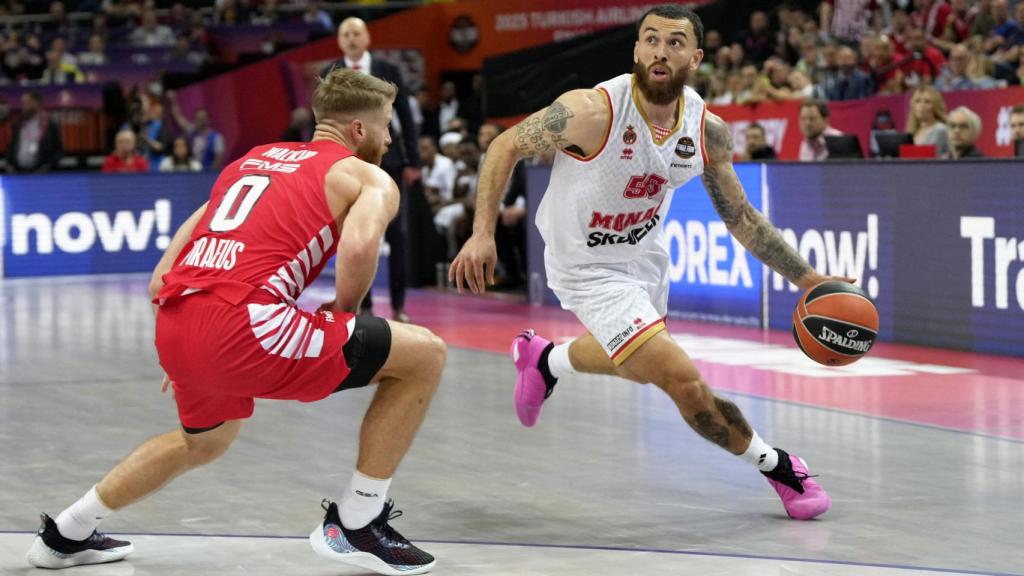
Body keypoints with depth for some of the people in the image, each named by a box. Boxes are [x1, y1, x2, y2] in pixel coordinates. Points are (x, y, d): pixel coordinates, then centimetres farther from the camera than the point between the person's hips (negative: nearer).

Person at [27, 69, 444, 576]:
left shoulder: (252, 160, 29)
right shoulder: (369, 179, 10)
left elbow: (162, 279, 27)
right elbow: (359, 247, -15)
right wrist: (342, 315, 4)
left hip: (174, 326, 8)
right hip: (242, 324, -8)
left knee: (205, 441, 38)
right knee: (424, 354, 4)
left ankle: (65, 534, 44)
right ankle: (354, 524, 7)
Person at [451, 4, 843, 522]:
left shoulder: (708, 131, -13)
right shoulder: (593, 111, -30)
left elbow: (740, 218, -1)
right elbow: (506, 147, -17)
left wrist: (807, 279, -7)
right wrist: (483, 234, -25)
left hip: (646, 255, 7)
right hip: (589, 268, -7)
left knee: (638, 363, 31)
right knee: (683, 379, -16)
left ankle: (543, 359, 60)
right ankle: (775, 465, 7)